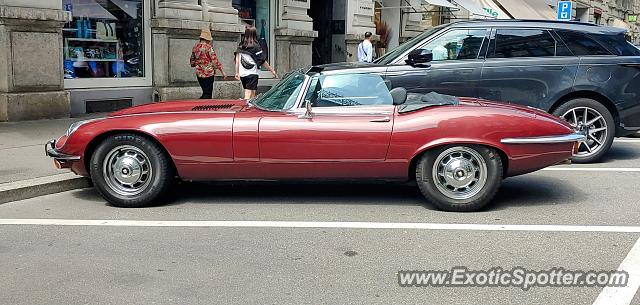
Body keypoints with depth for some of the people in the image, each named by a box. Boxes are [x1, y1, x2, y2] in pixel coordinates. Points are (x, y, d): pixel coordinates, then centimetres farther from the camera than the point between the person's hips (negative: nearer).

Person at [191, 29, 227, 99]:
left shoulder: (195, 47, 8)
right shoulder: (208, 47, -12)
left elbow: (192, 62, 15)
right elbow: (215, 60, -13)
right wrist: (222, 72, -7)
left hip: (199, 73, 7)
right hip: (208, 73, -7)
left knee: (205, 92, 17)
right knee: (207, 94, -3)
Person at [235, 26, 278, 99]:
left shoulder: (240, 46, 8)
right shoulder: (255, 47, -7)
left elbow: (237, 60, 9)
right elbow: (263, 61, -6)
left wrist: (237, 72, 15)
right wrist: (272, 70, 2)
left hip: (242, 74, 6)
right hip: (252, 74, -6)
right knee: (248, 96, -9)